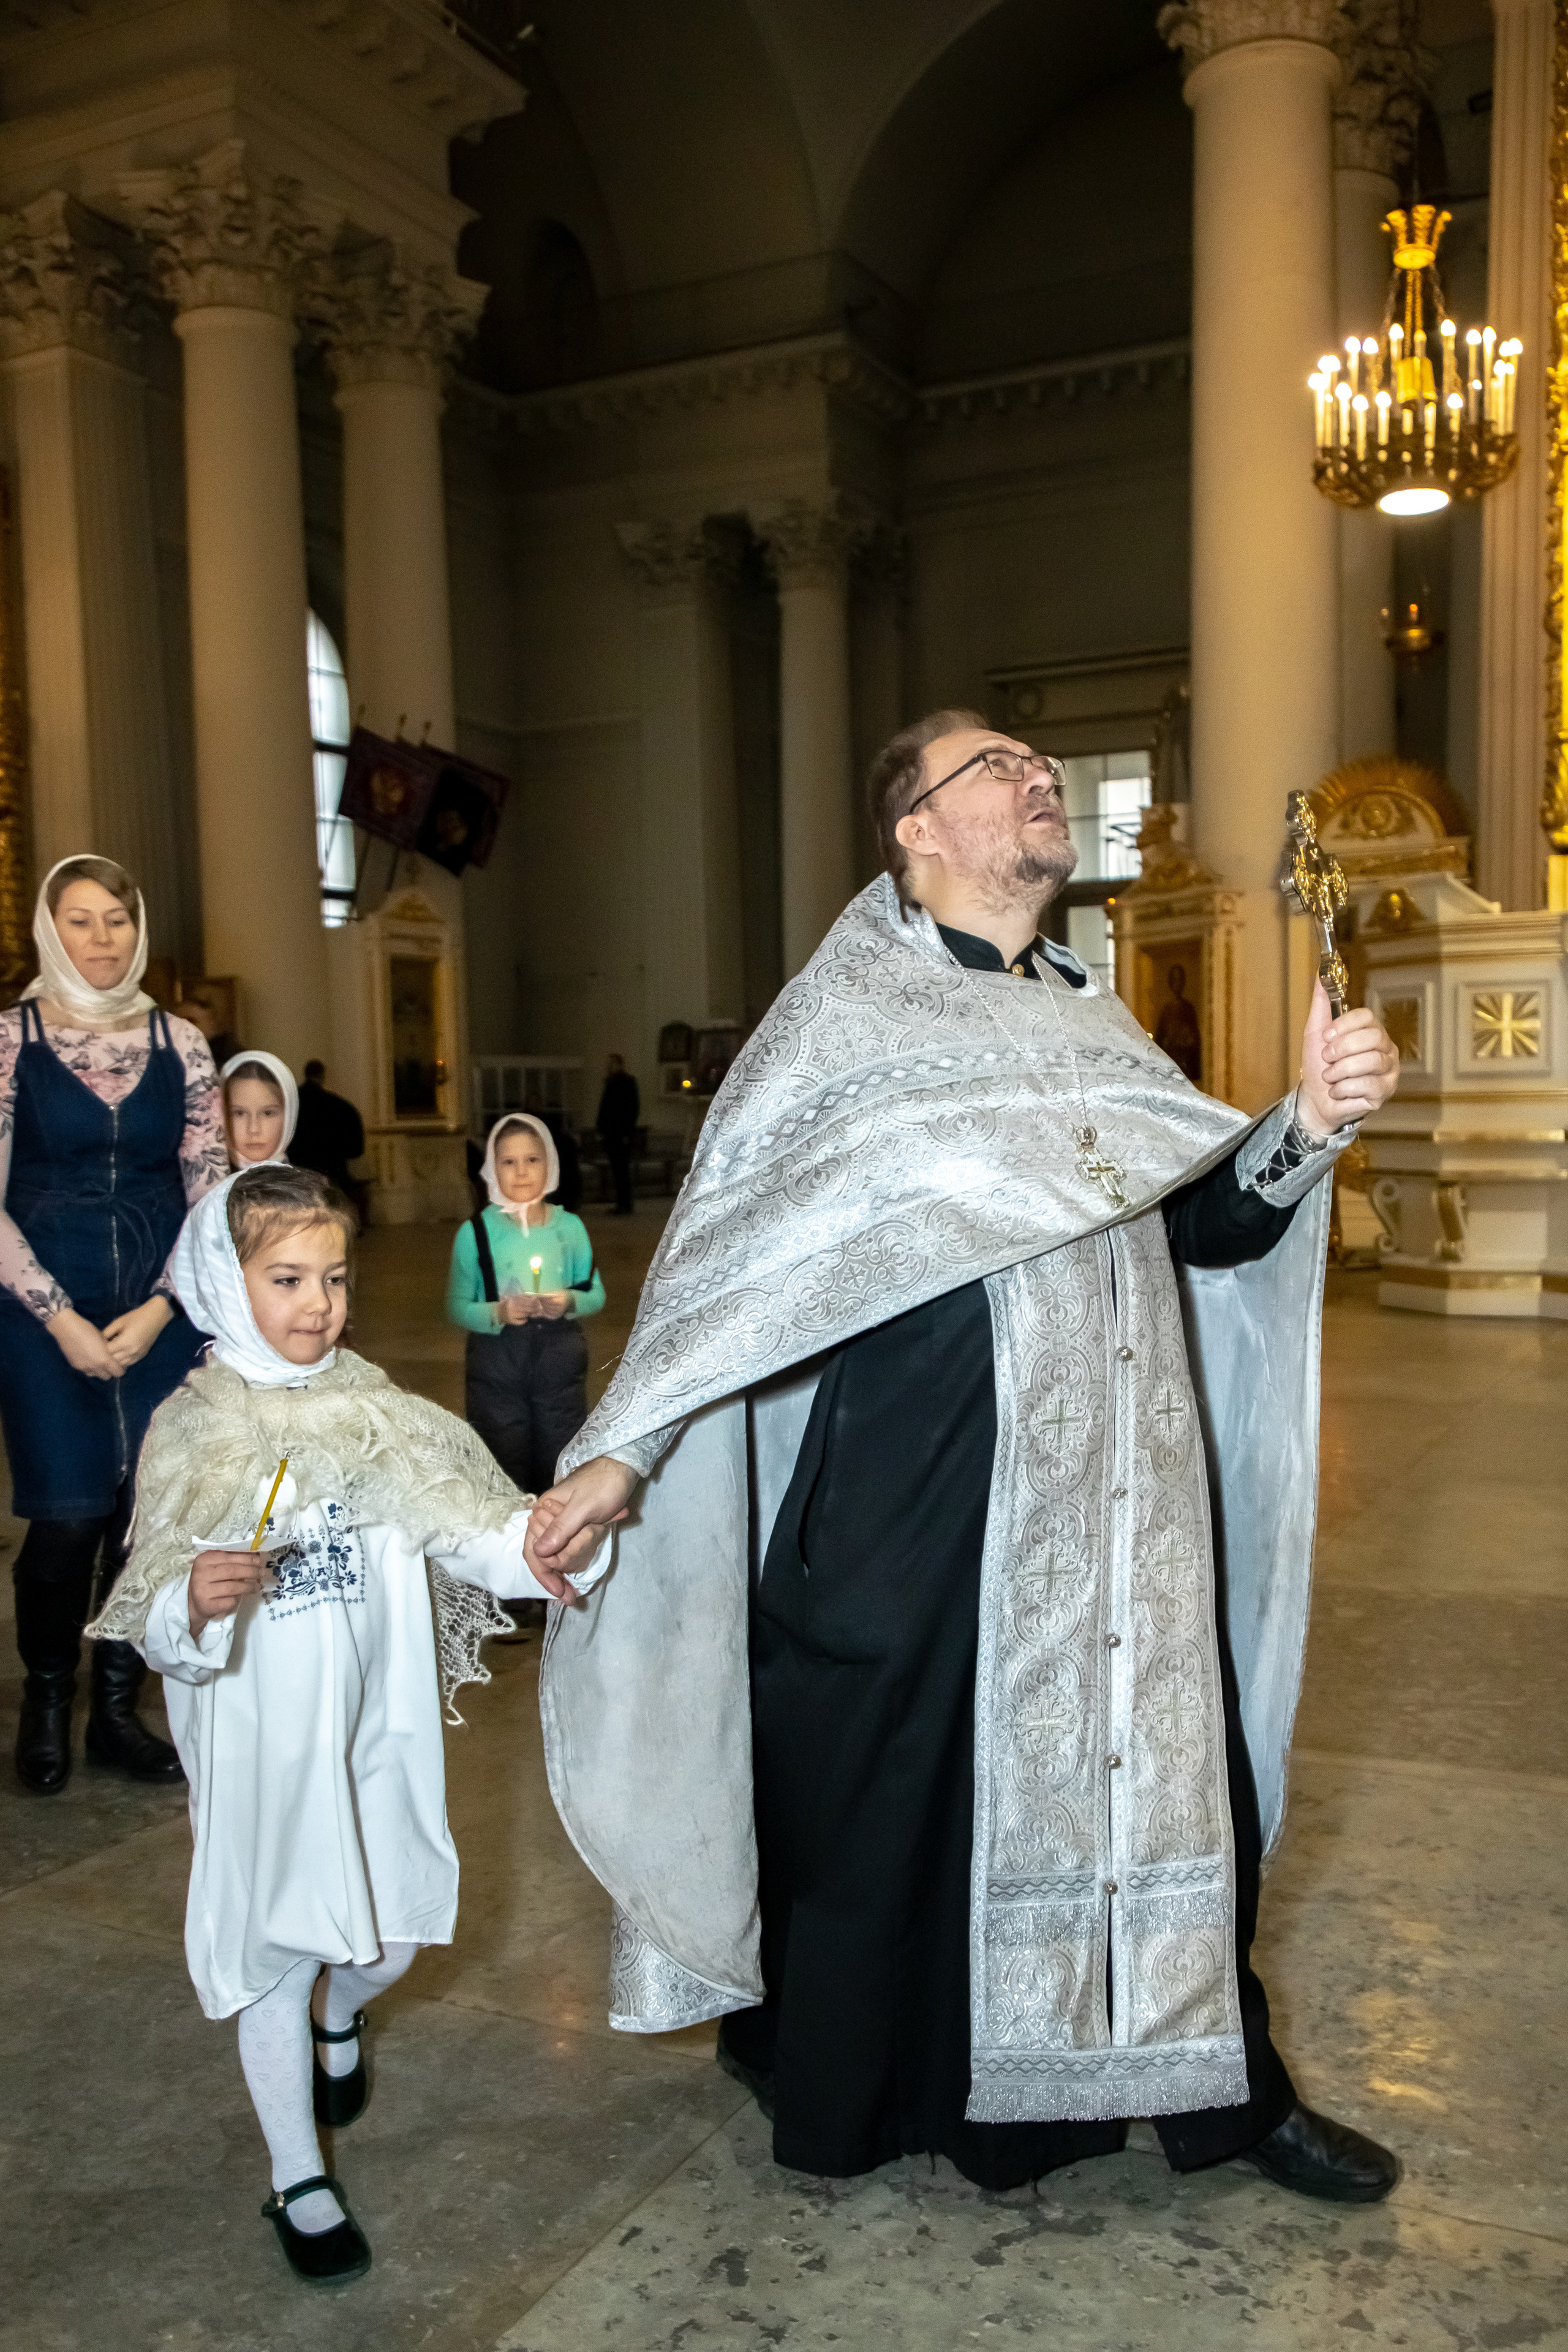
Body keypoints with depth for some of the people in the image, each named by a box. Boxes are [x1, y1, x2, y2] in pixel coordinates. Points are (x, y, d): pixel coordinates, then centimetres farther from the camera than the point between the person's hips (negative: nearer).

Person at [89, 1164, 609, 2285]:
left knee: (392, 1938, 16)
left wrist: (533, 1534, -33)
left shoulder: (377, 1412, -4)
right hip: (261, 1743, -3)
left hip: (378, 1730, 3)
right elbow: (155, 1622, -11)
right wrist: (195, 1601, -34)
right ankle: (299, 2180, 32)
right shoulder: (191, 1435, -11)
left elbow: (461, 1527, -12)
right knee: (275, 1953, 10)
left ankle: (340, 2019, 53)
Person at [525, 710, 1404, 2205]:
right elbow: (728, 1247, -8)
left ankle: (1224, 2085, 36)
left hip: (1119, 1509, 6)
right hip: (921, 1506, -5)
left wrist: (1310, 1126, -11)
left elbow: (1218, 1226, 8)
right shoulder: (850, 1016, -7)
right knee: (893, 1792, 9)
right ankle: (849, 2086, 35)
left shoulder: (1087, 1021, 12)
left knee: (1161, 1773, 15)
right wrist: (620, 1450, -12)